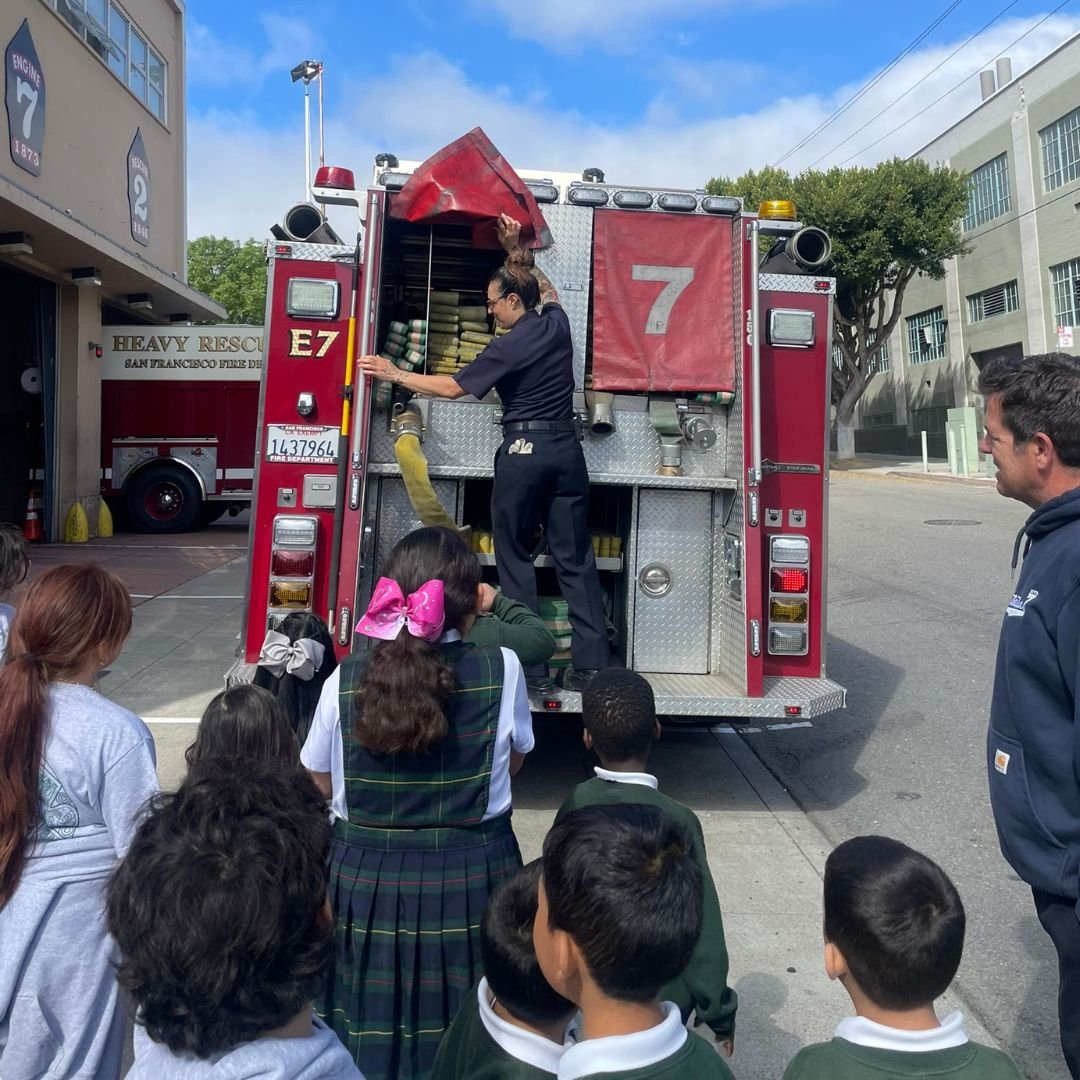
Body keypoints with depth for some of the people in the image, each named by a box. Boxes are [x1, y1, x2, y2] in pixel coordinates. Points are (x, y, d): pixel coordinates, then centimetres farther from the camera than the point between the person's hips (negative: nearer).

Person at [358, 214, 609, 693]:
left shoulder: (507, 348, -10)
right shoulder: (557, 323, 7)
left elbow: (453, 386, -5)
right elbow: (545, 289, 31)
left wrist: (394, 374, 4)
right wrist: (516, 250, 31)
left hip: (523, 453, -6)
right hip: (566, 450, 6)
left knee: (515, 557, 5)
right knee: (574, 558, 5)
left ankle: (531, 668, 3)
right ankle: (591, 666, 3)